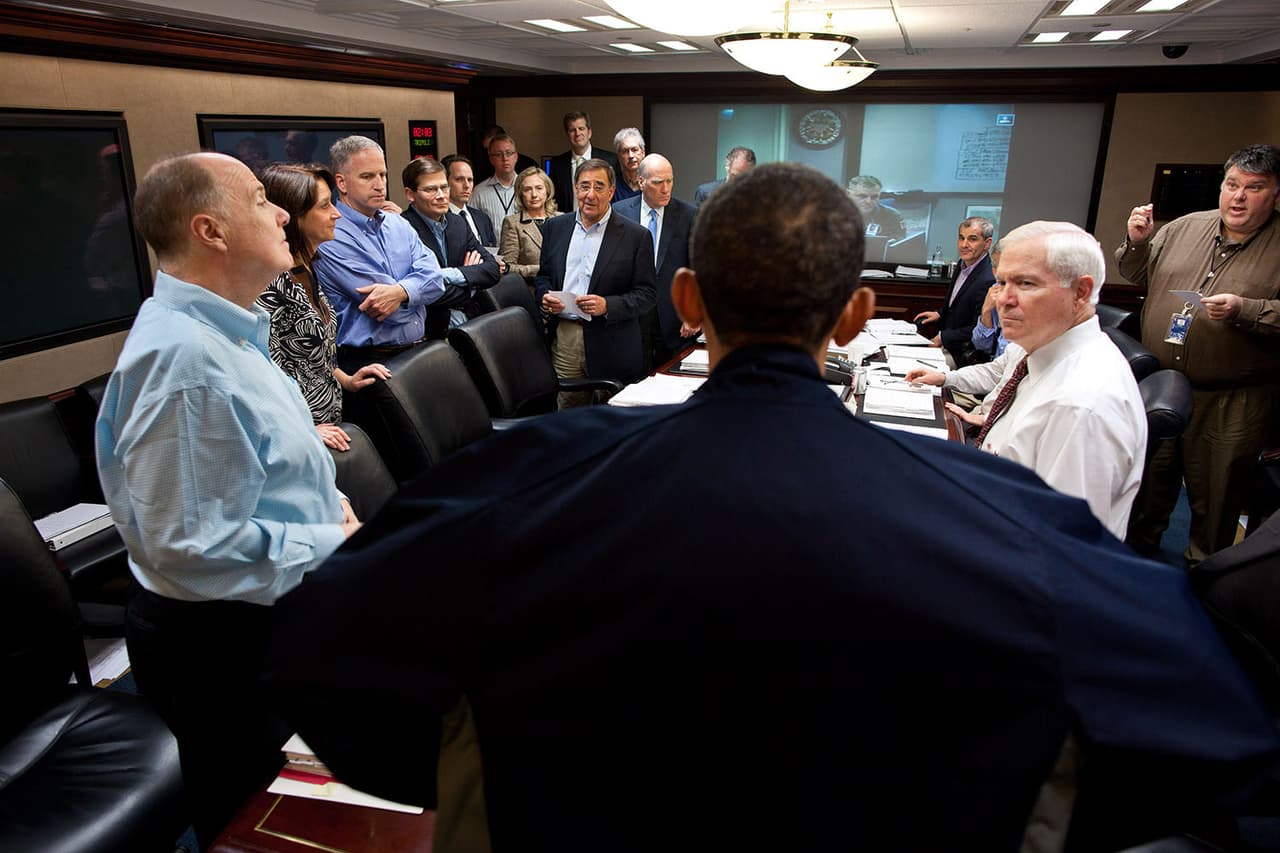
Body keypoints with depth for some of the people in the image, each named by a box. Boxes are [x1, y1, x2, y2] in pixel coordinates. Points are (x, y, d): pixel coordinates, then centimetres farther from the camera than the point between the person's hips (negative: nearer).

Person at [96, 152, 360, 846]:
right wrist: (334, 547, -21)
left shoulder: (223, 329, 8)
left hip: (271, 622, 10)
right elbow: (189, 546, -29)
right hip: (225, 642, -9)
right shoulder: (184, 355, -27)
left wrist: (326, 500, 4)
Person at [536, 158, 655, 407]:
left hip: (611, 346, -3)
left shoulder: (636, 236, -2)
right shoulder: (555, 227, 11)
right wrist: (544, 296, -4)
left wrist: (607, 305, -19)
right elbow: (543, 275, 19)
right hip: (563, 337, 3)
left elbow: (646, 294, -4)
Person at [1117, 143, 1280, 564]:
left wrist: (1244, 310, -24)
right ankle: (1138, 545, 37)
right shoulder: (1186, 227, 6)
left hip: (1231, 402, -3)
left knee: (1215, 491, 9)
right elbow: (1137, 274, 15)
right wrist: (1137, 242, -2)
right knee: (1149, 471, 17)